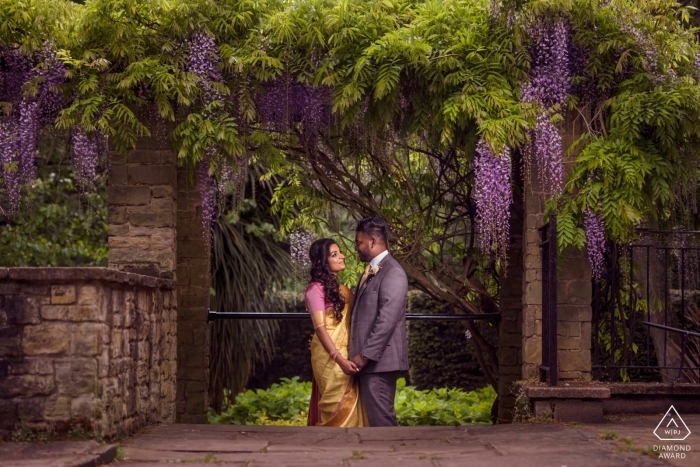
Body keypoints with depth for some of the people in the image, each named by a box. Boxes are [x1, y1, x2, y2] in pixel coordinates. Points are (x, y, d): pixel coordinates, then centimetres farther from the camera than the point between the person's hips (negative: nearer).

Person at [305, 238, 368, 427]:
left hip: (346, 355, 8)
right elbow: (319, 328, -16)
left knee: (349, 407, 9)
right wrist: (339, 359, -24)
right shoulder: (316, 288, -10)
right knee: (338, 408, -4)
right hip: (330, 357, -8)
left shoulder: (342, 289, 15)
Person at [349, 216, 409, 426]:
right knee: (374, 415, 13)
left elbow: (387, 320, -20)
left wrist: (366, 354, -19)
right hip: (369, 359, 10)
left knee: (380, 416, -6)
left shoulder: (393, 273, -14)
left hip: (379, 359, -10)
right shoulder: (371, 271, 17)